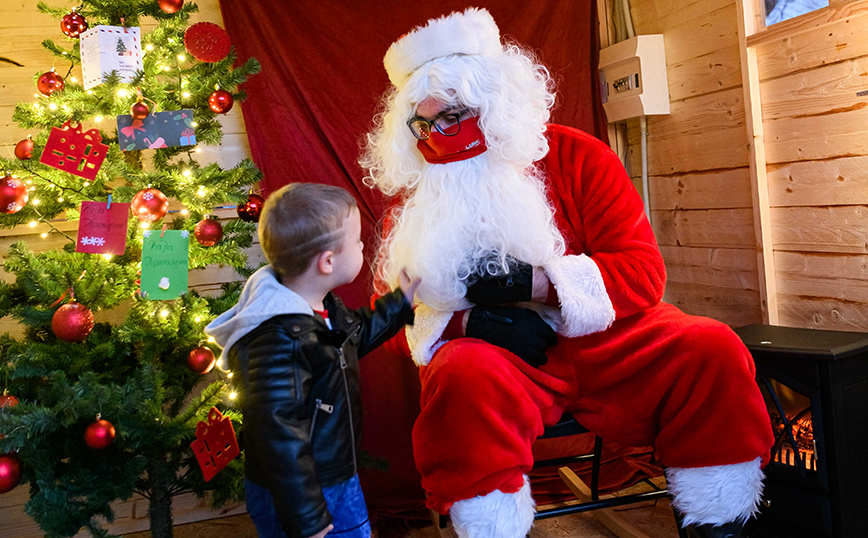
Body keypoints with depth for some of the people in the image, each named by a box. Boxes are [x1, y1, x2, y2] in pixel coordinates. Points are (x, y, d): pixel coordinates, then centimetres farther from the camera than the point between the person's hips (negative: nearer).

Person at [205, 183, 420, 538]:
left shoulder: (322, 308, -1)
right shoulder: (279, 342, -32)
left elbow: (356, 335, 22)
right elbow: (279, 436, -31)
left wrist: (400, 301, 18)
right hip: (298, 496, -9)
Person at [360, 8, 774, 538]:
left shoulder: (575, 156, 1)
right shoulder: (414, 202, 5)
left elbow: (644, 270, -5)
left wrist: (535, 282, -18)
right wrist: (466, 322, -17)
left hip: (598, 339, 2)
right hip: (491, 353, -1)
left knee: (714, 349, -19)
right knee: (465, 375, -35)